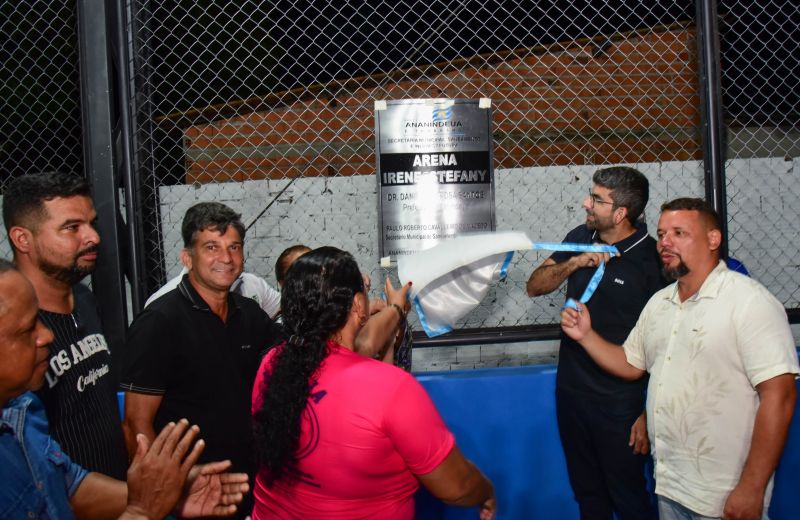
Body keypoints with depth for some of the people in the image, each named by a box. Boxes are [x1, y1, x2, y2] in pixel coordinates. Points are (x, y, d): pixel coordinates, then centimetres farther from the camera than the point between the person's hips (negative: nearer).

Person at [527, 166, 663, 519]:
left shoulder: (651, 259, -16)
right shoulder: (580, 238, 2)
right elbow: (534, 287, 3)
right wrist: (573, 263, -15)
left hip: (619, 402, -6)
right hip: (570, 389, 6)